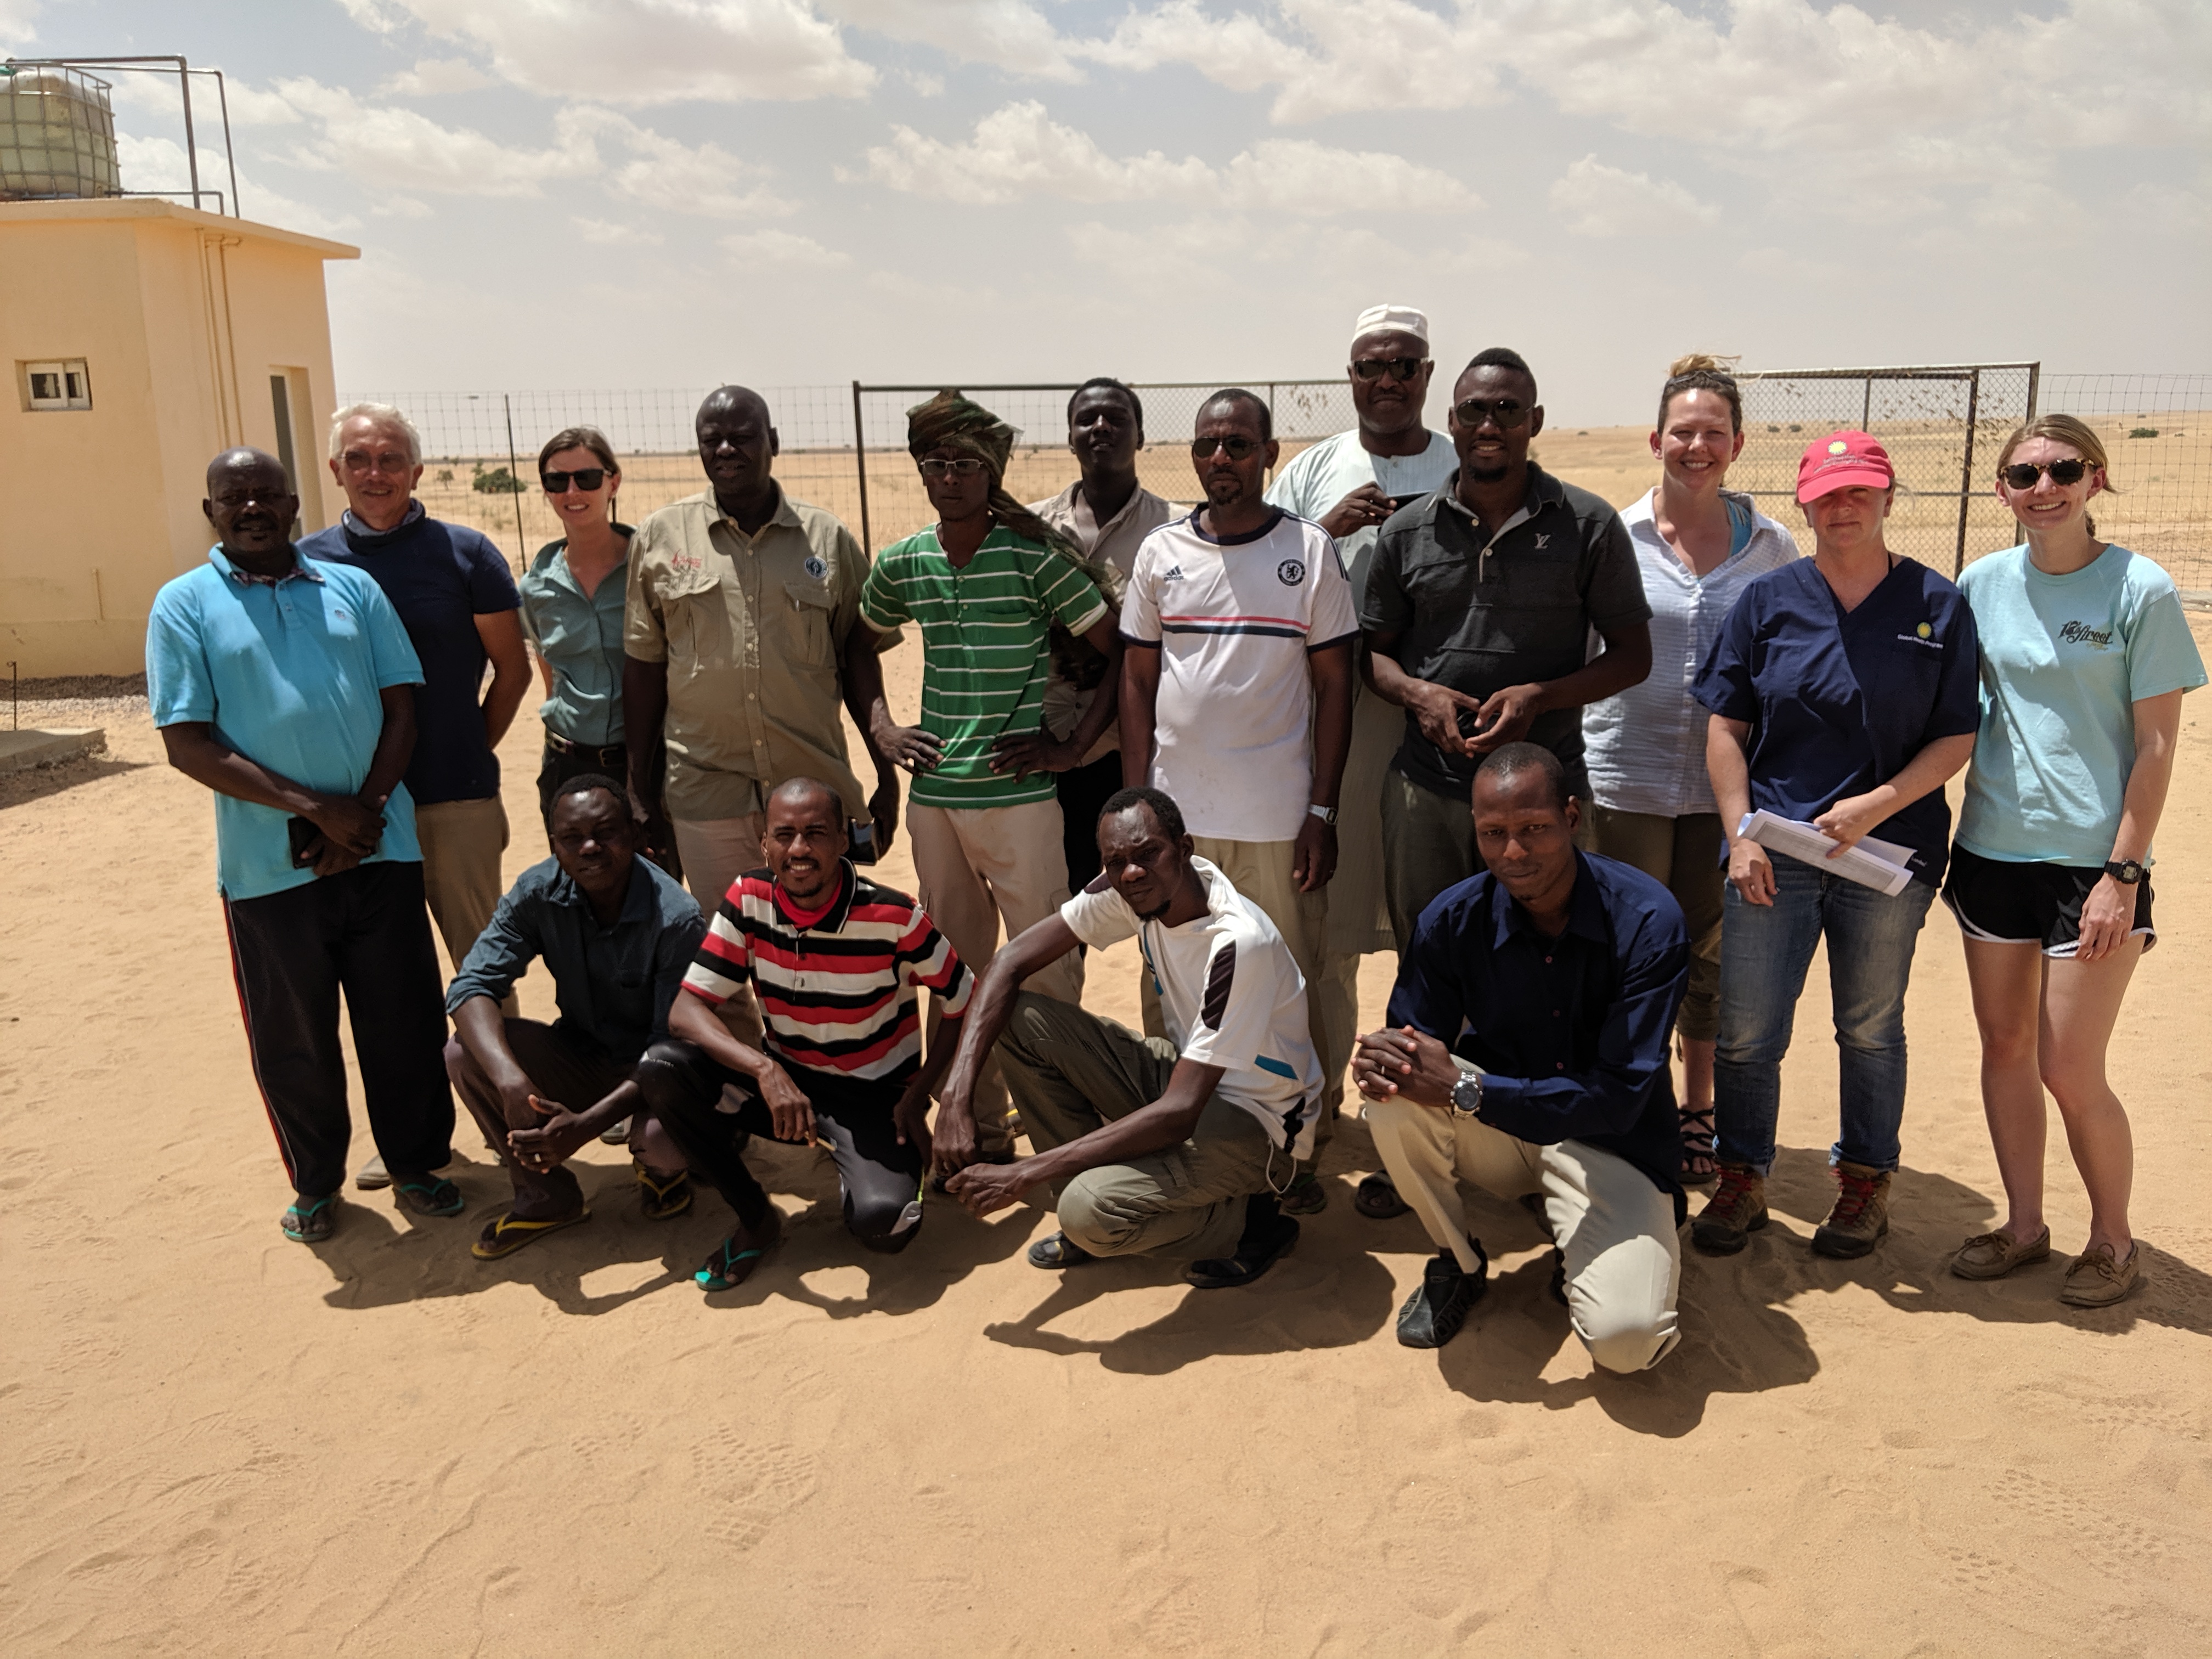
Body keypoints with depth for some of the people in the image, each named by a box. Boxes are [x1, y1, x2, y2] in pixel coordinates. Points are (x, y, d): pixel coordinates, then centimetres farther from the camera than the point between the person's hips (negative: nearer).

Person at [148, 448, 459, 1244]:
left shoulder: (353, 588, 9)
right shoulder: (185, 605, 1)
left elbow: (400, 708, 7)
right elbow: (188, 746, -6)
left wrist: (366, 812, -8)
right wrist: (317, 808, -14)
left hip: (381, 849, 2)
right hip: (268, 867, -2)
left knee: (404, 1019, 7)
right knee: (292, 1035, 9)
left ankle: (417, 1162, 25)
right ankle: (315, 1183, 28)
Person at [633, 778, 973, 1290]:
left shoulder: (893, 918, -19)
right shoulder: (748, 899, -11)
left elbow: (964, 1004, -6)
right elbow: (686, 1010, -16)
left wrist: (918, 1097, -12)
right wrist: (764, 1070, -33)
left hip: (874, 1096, -3)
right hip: (782, 1078, 3)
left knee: (883, 1221, -31)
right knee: (659, 1069, -23)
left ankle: (863, 1174, 11)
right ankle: (756, 1220, -3)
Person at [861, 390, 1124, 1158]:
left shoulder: (1033, 554, -8)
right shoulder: (901, 564, 5)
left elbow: (1120, 650, -6)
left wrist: (1074, 743, -9)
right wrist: (881, 727, 10)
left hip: (1019, 796, -4)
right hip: (933, 795, 5)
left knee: (1044, 966, 2)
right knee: (956, 967, 14)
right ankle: (979, 1126, 29)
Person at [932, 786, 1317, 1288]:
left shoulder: (1238, 942, -32)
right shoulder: (1129, 888, -11)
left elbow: (1179, 1114, -33)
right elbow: (1013, 960, -7)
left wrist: (1023, 1175, -32)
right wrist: (957, 1094, -20)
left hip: (1255, 1123, -7)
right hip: (1181, 1074, 7)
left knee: (1090, 1212, -30)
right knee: (1018, 1019, -9)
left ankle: (1248, 1221, -2)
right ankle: (1087, 1179, 6)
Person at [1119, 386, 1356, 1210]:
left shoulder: (1309, 549, 0)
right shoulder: (1161, 552, 6)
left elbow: (1334, 686, 1)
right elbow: (1138, 681, 9)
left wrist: (1323, 811, -5)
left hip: (1278, 819, -2)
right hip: (1176, 813, 2)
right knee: (1171, 988, 9)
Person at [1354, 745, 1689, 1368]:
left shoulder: (1647, 920, -20)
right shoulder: (1453, 919, -12)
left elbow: (1619, 1096, -24)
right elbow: (1419, 1050, -6)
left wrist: (1465, 1091, -33)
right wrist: (1384, 1058, -33)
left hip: (1609, 1143, -2)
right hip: (1498, 1134, 3)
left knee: (1627, 1339, -26)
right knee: (1396, 1094, -29)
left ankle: (1581, 1262, 11)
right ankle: (1458, 1262, -2)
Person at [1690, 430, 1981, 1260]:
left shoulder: (1938, 605, 1)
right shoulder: (1768, 599, 3)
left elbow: (1957, 737, 1)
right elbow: (1725, 728, 3)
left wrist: (1877, 804, -14)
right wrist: (1740, 835, -6)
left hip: (1889, 851, 0)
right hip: (1773, 849, 1)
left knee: (1870, 1030, 12)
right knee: (1745, 1032, 3)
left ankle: (1865, 1183, 31)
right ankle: (1741, 1182, 22)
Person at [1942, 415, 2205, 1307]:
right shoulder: (1982, 585, 3)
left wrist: (2123, 875, -12)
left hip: (2094, 860, -4)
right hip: (1992, 849, 4)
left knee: (2070, 1071, -2)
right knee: (2005, 1048, 13)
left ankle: (2114, 1240, 22)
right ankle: (2023, 1224, 30)